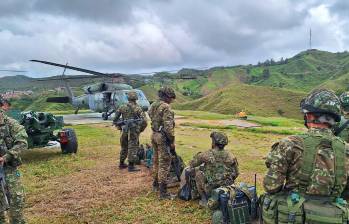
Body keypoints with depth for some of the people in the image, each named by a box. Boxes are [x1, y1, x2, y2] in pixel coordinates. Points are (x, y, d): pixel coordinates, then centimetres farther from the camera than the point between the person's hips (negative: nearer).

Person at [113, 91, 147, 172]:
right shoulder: (137, 108, -8)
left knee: (124, 147, 18)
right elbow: (144, 120, -13)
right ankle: (131, 166, 1)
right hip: (133, 131, -5)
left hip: (124, 131, 5)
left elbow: (115, 118, 6)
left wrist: (119, 127, 14)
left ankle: (121, 164, 29)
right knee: (133, 148, 0)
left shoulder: (122, 107, 4)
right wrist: (141, 129, 1)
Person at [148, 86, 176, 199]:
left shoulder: (153, 105, 10)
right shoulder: (166, 107, -17)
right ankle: (163, 192, 0)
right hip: (163, 137, -9)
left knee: (157, 160, 21)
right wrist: (172, 141, -15)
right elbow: (168, 126, -21)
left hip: (154, 135, 9)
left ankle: (156, 184, 35)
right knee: (164, 164, -3)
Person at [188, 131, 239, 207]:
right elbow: (236, 173, 8)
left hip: (210, 188, -4)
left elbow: (192, 164, 3)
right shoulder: (231, 156, -3)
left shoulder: (207, 155, -12)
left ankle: (204, 199, 17)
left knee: (198, 172, 15)